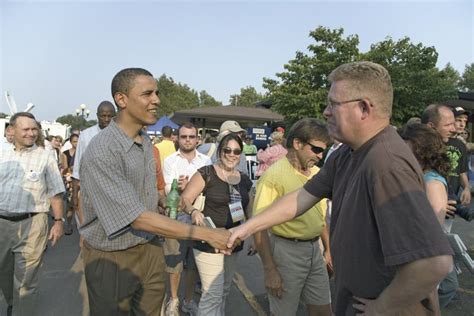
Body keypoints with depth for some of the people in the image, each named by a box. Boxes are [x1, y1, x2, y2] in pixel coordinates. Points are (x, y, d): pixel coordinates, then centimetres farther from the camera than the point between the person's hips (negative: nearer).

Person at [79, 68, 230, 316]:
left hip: (150, 249, 6)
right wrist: (207, 234, -25)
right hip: (112, 258, -6)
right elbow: (137, 218, -27)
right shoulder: (101, 152, -24)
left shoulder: (146, 141, 2)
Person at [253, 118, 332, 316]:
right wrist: (270, 271, -18)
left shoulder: (317, 173, 5)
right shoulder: (274, 175, -19)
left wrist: (328, 249, 17)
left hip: (314, 249, 7)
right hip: (287, 250, -6)